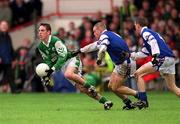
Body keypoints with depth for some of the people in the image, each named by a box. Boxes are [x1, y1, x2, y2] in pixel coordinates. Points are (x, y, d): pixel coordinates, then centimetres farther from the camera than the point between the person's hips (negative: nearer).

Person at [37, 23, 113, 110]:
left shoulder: (55, 41, -19)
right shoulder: (41, 47, 3)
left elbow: (63, 57, -24)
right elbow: (48, 61, 14)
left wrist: (53, 69, -31)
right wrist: (46, 75, 1)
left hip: (72, 59, -6)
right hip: (63, 66, 7)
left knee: (68, 74, -39)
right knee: (81, 88, -4)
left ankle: (90, 87, -21)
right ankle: (105, 102, 1)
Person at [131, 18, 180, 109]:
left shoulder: (145, 32, 2)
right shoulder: (150, 32, 29)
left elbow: (152, 40, -21)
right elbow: (144, 53, 32)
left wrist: (155, 55, -28)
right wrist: (130, 55, 33)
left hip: (163, 58, -9)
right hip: (170, 59, 9)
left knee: (138, 74, -4)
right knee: (172, 87, 14)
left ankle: (143, 101, -8)